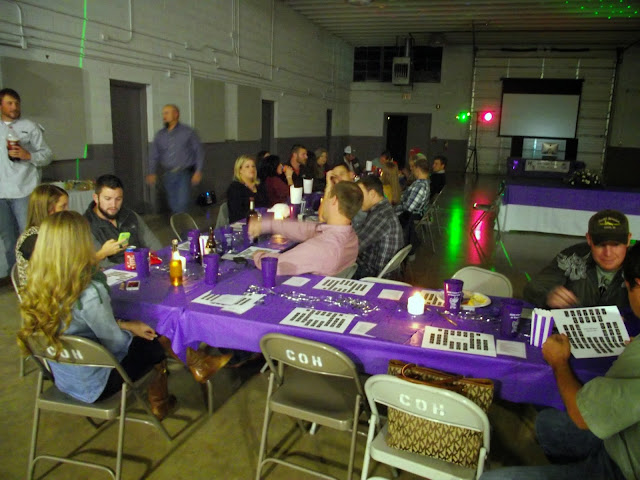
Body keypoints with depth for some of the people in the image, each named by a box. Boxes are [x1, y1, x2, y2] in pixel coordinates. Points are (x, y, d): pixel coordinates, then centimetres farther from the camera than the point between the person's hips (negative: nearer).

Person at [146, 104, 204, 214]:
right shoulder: (160, 135, 12)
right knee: (173, 205, 10)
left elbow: (199, 152, 1)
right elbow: (154, 155, 13)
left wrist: (198, 171, -7)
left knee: (182, 203, -17)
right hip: (169, 175, 4)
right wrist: (152, 172, 0)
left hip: (184, 174, -4)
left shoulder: (188, 132, 1)